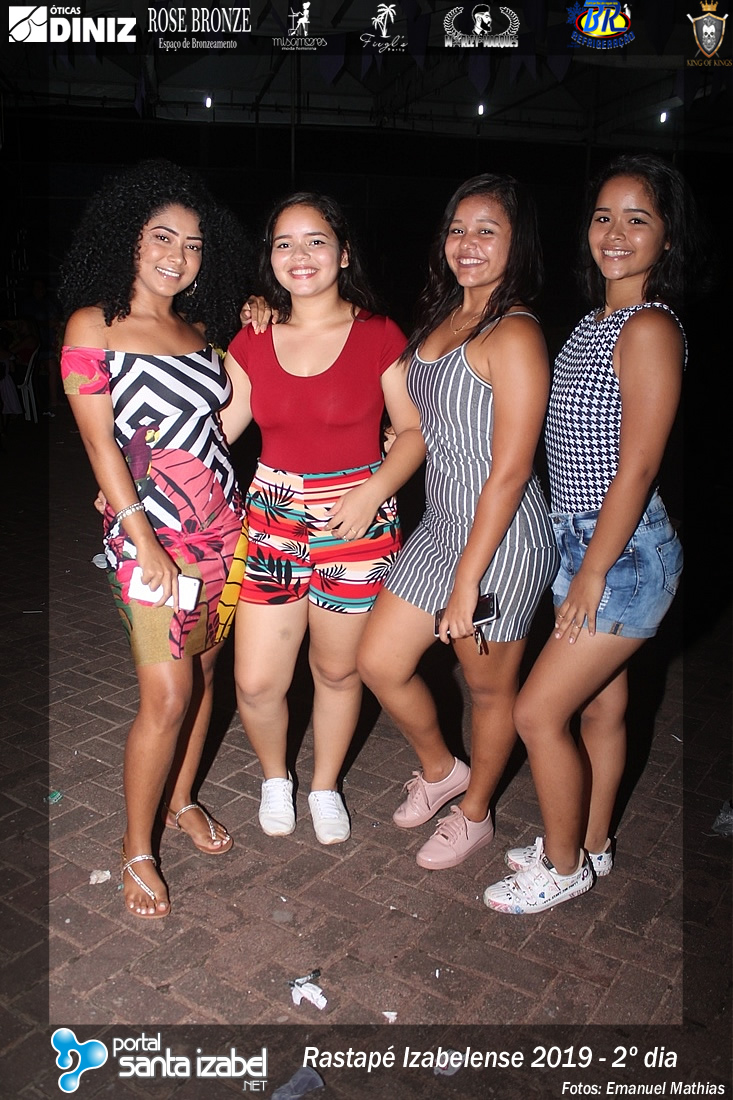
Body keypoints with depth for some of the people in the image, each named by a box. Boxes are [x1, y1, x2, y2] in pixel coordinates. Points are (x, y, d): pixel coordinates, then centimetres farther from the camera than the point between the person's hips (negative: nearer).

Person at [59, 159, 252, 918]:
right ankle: (136, 848, 15)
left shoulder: (200, 330, 12)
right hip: (151, 531, -5)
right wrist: (144, 539, -14)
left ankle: (182, 800, 34)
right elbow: (99, 442, -9)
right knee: (167, 696, -6)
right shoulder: (93, 325, -4)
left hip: (222, 525, 6)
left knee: (203, 669, 13)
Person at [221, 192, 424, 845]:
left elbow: (415, 430, -2)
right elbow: (215, 428, 7)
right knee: (256, 683, 2)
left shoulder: (377, 336, -4)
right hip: (271, 520, 2)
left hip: (357, 521, -2)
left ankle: (326, 785, 39)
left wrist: (372, 492, -16)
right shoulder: (252, 343, 4)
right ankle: (274, 776, 35)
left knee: (338, 670, 12)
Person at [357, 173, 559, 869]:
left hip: (501, 539, -8)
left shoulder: (514, 334, -17)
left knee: (489, 685, 12)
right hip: (440, 524, 8)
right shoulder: (441, 317, 9)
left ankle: (474, 813, 37)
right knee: (379, 662, 12)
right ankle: (440, 769, 39)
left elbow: (509, 472, -20)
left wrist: (467, 581, -18)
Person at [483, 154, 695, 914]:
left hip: (624, 553, -8)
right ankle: (590, 845, 37)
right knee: (600, 706, 19)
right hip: (580, 541, 8)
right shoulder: (594, 323, 10)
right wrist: (583, 566, 12)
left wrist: (593, 574, -15)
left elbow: (636, 468, -19)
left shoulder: (650, 329, -16)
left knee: (538, 711, -2)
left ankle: (563, 865, 20)